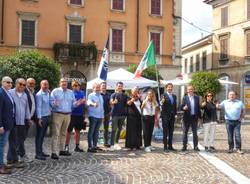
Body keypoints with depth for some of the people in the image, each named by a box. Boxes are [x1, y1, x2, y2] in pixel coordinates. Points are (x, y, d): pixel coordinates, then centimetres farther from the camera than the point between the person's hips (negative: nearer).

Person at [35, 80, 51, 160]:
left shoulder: (48, 93, 10)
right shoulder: (39, 95, -11)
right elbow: (38, 107, -15)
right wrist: (39, 118, -18)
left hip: (47, 117, 7)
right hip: (41, 117, -7)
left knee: (42, 135, 14)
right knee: (39, 136, -1)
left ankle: (40, 151, 23)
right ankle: (38, 154, 4)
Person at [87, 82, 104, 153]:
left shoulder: (100, 96, 18)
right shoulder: (91, 95, -4)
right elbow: (89, 102, -26)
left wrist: (102, 116, 19)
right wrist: (93, 104, -48)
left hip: (100, 116, 7)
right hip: (93, 116, -7)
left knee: (96, 132, 11)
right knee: (91, 132, -4)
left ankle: (95, 146, 18)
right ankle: (90, 147, -2)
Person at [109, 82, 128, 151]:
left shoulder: (125, 96, 13)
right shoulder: (113, 95, 2)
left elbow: (127, 104, 11)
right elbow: (111, 102, -13)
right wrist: (114, 102, -36)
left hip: (122, 114, 4)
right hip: (115, 114, -4)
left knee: (119, 129, 10)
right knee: (114, 129, -7)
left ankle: (116, 143, 22)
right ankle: (112, 145, -6)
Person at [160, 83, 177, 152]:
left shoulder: (174, 96, 13)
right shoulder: (163, 95, -6)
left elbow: (175, 106, 17)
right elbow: (161, 104, -20)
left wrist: (175, 114, 10)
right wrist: (162, 102, -42)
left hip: (172, 116, 6)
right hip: (165, 116, -5)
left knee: (171, 132, 10)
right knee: (165, 132, 0)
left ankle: (170, 146, 18)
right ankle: (165, 147, 5)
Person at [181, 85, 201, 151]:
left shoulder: (197, 98, 8)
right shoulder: (185, 98, 3)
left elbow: (198, 107, 8)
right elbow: (181, 106, -2)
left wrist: (199, 116, 3)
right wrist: (184, 108, -25)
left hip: (194, 117, 1)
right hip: (187, 117, -1)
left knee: (195, 132, 6)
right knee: (185, 132, 3)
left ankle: (195, 146, 13)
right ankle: (184, 146, 10)